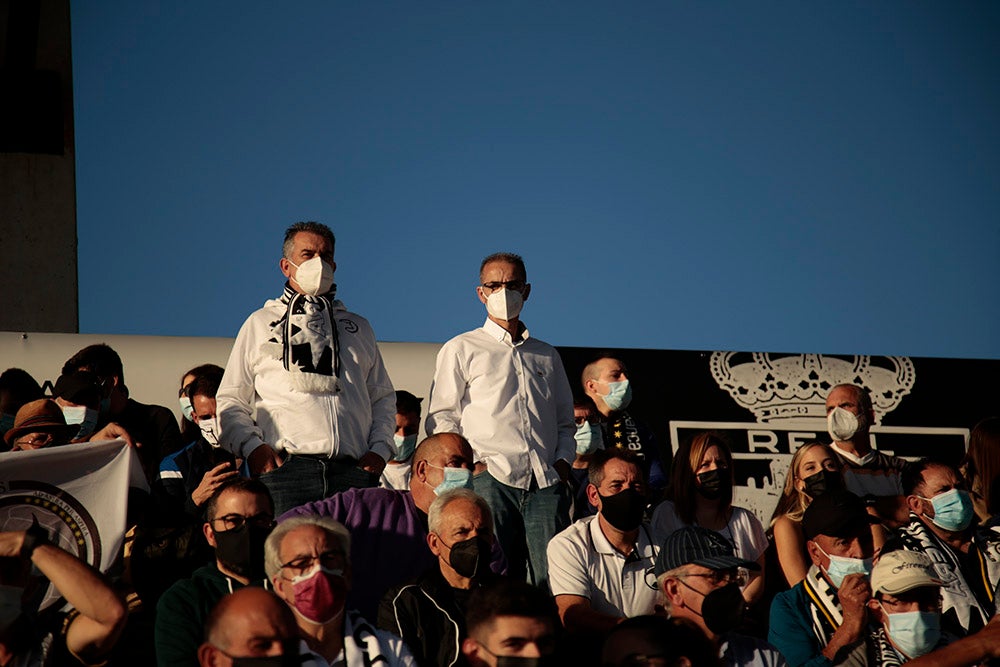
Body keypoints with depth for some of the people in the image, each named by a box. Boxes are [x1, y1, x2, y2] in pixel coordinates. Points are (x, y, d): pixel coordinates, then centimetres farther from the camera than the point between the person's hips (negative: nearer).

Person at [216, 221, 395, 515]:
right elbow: (230, 401, 15)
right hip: (286, 468, -2)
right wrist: (252, 446, -4)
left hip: (354, 473, 2)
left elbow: (383, 397, 27)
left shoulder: (359, 328, 27)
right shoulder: (260, 324, 19)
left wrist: (380, 448, 8)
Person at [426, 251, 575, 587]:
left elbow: (565, 422, 28)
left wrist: (562, 460, 7)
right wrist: (472, 463, -8)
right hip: (490, 480, -3)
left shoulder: (547, 355, 26)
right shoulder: (461, 349, 14)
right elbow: (441, 418, 6)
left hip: (546, 483, 3)